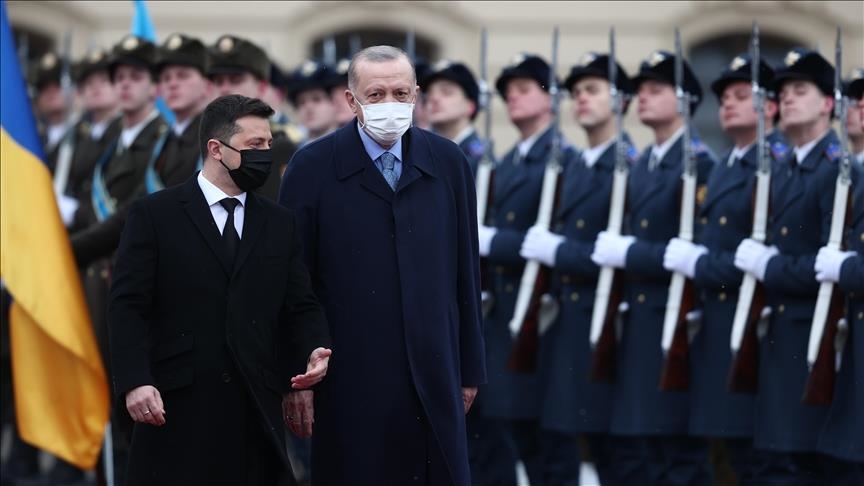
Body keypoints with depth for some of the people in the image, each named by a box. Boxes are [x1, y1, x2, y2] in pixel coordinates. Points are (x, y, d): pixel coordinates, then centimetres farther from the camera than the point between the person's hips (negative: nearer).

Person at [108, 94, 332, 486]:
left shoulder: (280, 224, 16)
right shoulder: (155, 215, 2)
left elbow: (300, 306, 14)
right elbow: (128, 305, -4)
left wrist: (314, 350, -8)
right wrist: (134, 381, -16)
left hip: (256, 408, 4)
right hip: (178, 406, -4)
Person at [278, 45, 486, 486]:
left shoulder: (448, 162, 5)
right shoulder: (313, 167, -3)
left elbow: (465, 271, 9)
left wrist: (470, 367, 10)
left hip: (433, 378, 3)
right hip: (351, 382, -2)